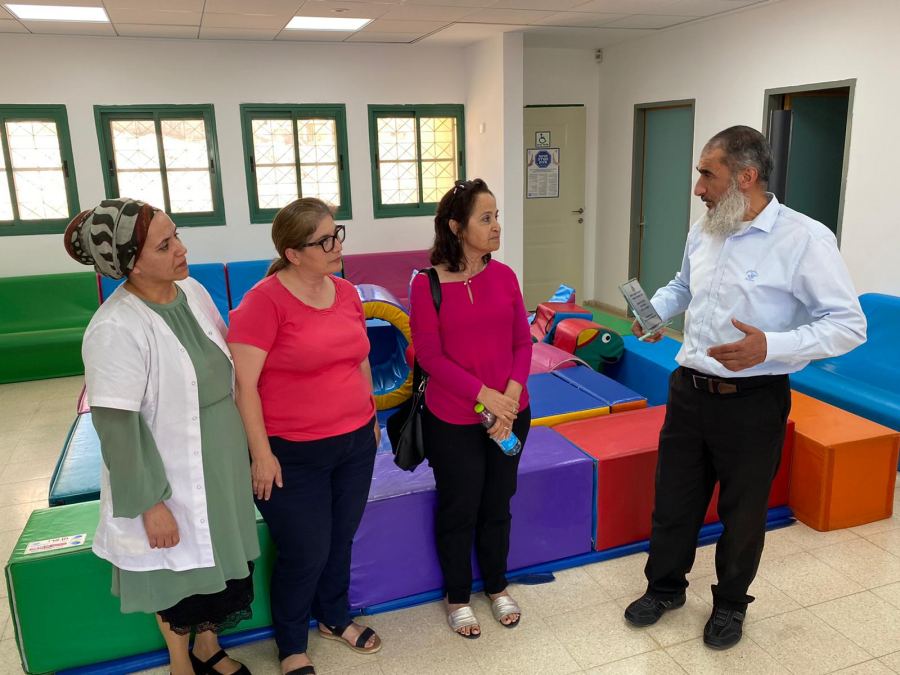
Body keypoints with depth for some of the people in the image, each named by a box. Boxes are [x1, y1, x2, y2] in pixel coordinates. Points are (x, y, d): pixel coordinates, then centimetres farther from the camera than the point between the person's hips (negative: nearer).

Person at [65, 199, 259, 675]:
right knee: (179, 572, 16)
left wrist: (246, 445, 12)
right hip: (170, 479, -6)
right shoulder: (116, 330, -25)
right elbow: (117, 426, -21)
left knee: (220, 560, 21)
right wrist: (150, 503, -17)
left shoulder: (192, 290, -3)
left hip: (220, 465, 6)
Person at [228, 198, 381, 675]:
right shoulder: (264, 300, -18)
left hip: (355, 443, 6)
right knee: (305, 554, 7)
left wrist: (372, 418, 18)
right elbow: (242, 383, -18)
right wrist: (261, 453, -17)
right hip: (293, 455, -6)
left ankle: (335, 618, 46)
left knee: (341, 540, 20)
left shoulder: (346, 292, 2)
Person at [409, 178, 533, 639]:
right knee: (458, 511, 12)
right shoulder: (427, 284, -14)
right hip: (453, 421, -4)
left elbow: (522, 342, 1)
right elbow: (429, 355, -14)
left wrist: (511, 394, -13)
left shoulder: (504, 276, -2)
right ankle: (457, 597, 35)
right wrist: (484, 395, -19)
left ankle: (496, 587, 42)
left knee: (497, 506, 19)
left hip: (510, 415, 4)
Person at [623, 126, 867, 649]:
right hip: (689, 390, 5)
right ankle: (665, 587, 39)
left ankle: (731, 603, 38)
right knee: (674, 498, 16)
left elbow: (849, 324, -15)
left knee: (743, 511, 14)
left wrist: (771, 346, -29)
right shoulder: (702, 233, 4)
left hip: (753, 401, -5)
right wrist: (654, 308, 3)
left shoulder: (805, 239, -16)